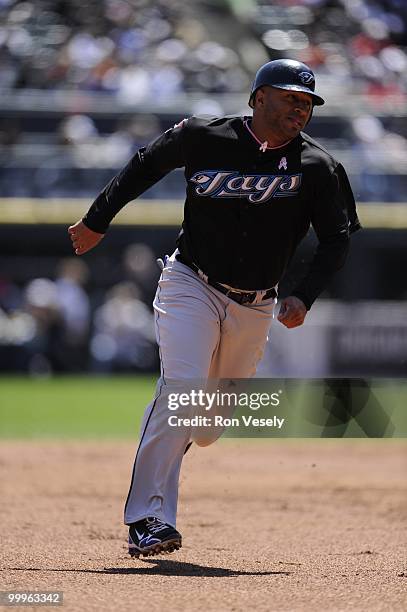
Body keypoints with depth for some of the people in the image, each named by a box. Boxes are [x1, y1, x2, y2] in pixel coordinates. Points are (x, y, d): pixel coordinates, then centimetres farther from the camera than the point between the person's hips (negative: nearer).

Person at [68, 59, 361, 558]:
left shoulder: (316, 168, -6)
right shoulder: (203, 137, -9)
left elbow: (336, 239, -4)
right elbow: (146, 165, 7)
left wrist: (304, 296, -18)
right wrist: (97, 221, 12)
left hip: (255, 308, 3)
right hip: (191, 286, -3)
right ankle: (147, 517, -24)